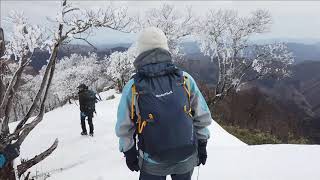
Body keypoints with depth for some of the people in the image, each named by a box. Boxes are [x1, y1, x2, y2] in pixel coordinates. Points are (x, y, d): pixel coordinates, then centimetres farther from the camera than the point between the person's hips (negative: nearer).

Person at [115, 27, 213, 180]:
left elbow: (124, 128, -8)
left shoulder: (132, 88, -18)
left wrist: (129, 153, 9)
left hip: (153, 163, -1)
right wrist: (202, 144, 10)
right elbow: (202, 117, -5)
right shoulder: (185, 79, -14)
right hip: (187, 158, 2)